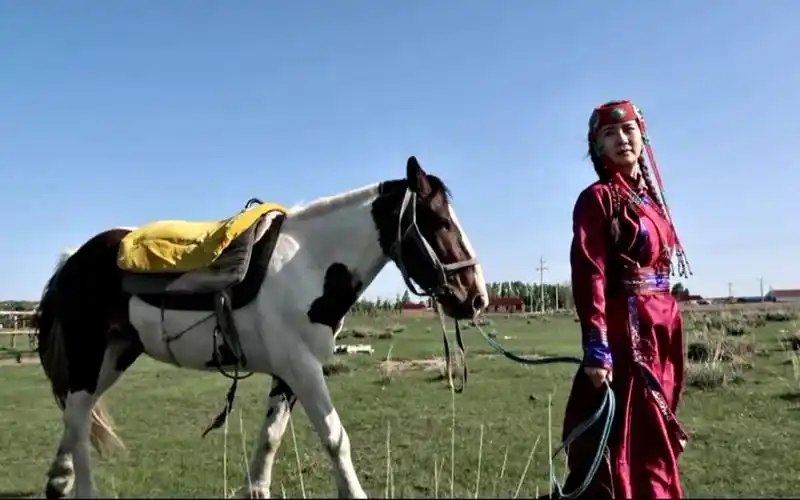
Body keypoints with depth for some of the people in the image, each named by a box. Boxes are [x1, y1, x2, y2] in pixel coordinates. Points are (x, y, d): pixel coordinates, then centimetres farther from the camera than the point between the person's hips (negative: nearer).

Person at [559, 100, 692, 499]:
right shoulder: (597, 199, -10)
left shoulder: (651, 197, 14)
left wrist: (669, 326, 18)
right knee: (617, 447, -3)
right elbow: (589, 274, -19)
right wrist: (596, 345, -27)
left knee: (654, 446, 17)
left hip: (662, 329, 8)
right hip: (625, 330, -8)